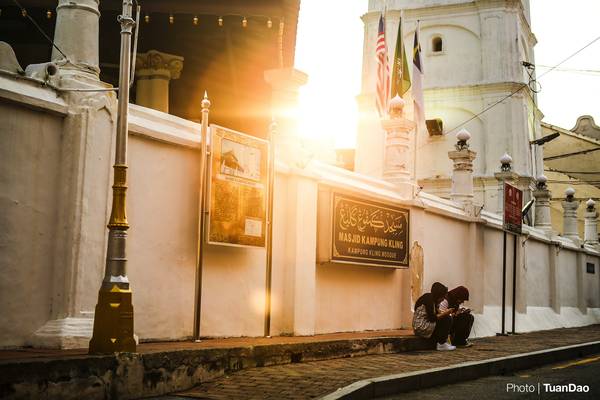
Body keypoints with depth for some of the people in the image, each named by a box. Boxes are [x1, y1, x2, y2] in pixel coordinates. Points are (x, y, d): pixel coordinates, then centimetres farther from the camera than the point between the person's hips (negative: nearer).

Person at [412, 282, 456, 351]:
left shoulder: (432, 299, 11)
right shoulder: (429, 299, -18)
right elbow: (432, 318, -22)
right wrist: (445, 313, -16)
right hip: (421, 327, -10)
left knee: (447, 318, 8)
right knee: (447, 319, -14)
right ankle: (441, 344, -10)